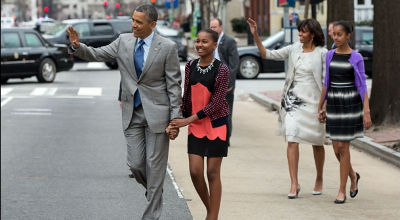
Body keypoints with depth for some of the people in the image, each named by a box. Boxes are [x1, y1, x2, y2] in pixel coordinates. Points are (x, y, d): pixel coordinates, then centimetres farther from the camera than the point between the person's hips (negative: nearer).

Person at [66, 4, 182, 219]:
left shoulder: (167, 47, -9)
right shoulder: (124, 41, 2)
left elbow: (174, 85, -7)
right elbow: (96, 54, 5)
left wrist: (175, 118, -10)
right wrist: (77, 46, -16)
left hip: (157, 113, -4)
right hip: (132, 113, 4)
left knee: (154, 166, 1)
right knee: (136, 164, 3)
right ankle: (154, 192, 34)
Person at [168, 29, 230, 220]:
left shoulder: (222, 70, -11)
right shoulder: (190, 67, 4)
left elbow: (216, 103, -15)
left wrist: (188, 120, -17)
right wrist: (180, 121, 10)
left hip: (216, 125, -4)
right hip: (195, 126, 4)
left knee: (213, 173, 0)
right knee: (195, 171, -1)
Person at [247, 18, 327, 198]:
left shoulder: (321, 54, -4)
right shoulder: (294, 49, 6)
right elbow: (267, 54, 10)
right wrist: (255, 35, 1)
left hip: (312, 101, -2)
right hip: (293, 100, 3)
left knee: (317, 143, 10)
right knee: (292, 141, -9)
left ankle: (319, 180, 29)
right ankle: (294, 184, -7)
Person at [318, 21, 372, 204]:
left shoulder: (356, 58, -6)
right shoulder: (330, 55, 6)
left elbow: (362, 86, -7)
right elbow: (327, 83, 12)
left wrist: (367, 112, -13)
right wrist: (320, 107, 13)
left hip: (350, 104, -4)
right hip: (333, 104, 4)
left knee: (343, 147, -5)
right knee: (336, 148, 6)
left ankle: (342, 191, 4)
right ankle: (353, 176, 35)